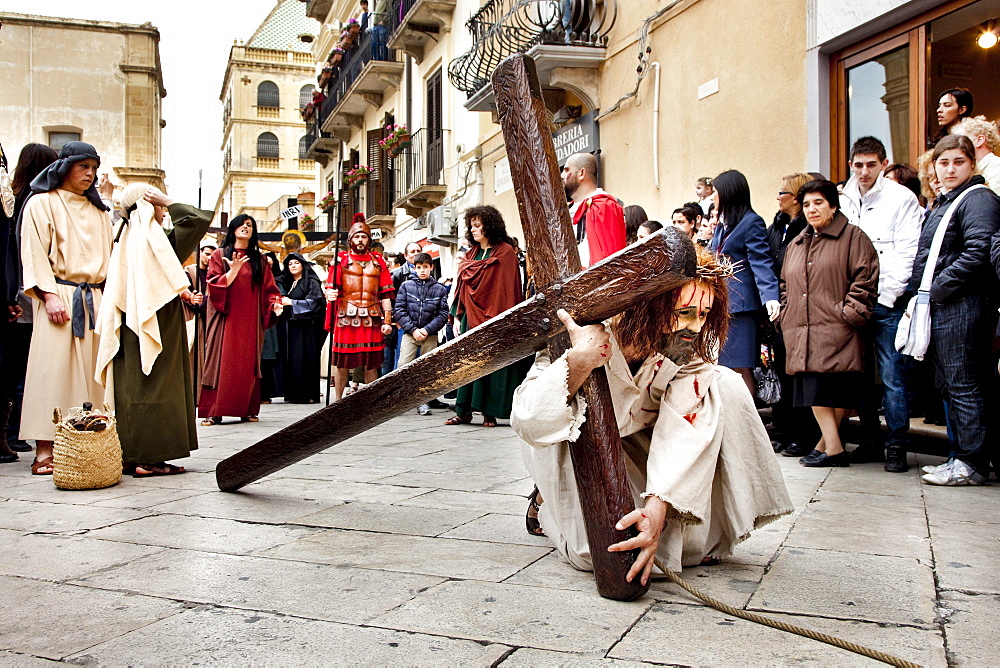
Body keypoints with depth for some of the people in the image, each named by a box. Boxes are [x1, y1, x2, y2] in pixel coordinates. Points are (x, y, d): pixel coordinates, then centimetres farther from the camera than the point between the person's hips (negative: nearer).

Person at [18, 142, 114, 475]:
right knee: (52, 367, -8)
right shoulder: (42, 203, 5)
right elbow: (35, 253, -5)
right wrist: (49, 294, -13)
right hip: (60, 295, -5)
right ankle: (44, 451, -7)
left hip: (95, 298, 5)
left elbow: (110, 248, 21)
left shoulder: (97, 209, 22)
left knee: (91, 369, 0)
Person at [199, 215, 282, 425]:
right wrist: (233, 270, -18)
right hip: (226, 319, -2)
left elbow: (268, 289, 10)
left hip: (250, 321, 3)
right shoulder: (220, 255, 7)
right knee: (222, 362, -6)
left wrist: (274, 304, -9)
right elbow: (214, 285, -4)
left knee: (248, 364, 2)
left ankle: (247, 410, 7)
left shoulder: (258, 260, 14)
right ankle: (213, 412, -5)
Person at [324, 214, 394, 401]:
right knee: (342, 362, 2)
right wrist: (329, 294, -23)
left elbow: (385, 294, 10)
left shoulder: (378, 262, 13)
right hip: (346, 318, -2)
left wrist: (387, 320, 3)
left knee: (371, 363, 5)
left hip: (372, 320, 2)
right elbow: (330, 286, 1)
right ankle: (338, 401, 12)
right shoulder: (341, 260, 7)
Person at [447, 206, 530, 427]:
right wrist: (457, 316, 9)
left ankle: (490, 413, 2)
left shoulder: (505, 252, -3)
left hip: (494, 318, -6)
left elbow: (507, 288, -8)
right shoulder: (471, 254, 17)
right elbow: (461, 286, 16)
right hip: (471, 316, 6)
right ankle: (463, 411, 5)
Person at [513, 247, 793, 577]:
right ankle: (547, 500, 5)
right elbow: (528, 421, -39)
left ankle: (713, 527, -3)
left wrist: (657, 509, -45)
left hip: (640, 438, 5)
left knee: (727, 385, -15)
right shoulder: (592, 330, -32)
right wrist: (578, 362, -57)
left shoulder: (689, 357, -18)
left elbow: (683, 432, -29)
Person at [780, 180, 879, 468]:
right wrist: (787, 318, 13)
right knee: (814, 390, 2)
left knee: (835, 392, -7)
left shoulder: (853, 237, 4)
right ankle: (834, 448, 8)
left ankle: (827, 444, 0)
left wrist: (849, 315, -12)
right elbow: (785, 286, 26)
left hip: (836, 334, -5)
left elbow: (865, 282, -4)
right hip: (801, 335, 6)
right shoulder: (796, 245, 22)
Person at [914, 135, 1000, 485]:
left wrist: (939, 288, -16)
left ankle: (971, 463, 1)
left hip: (962, 307, -9)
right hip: (939, 307, 10)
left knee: (963, 385, -6)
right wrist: (924, 293, 12)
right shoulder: (943, 203, 21)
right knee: (947, 385, 12)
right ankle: (961, 455, 21)